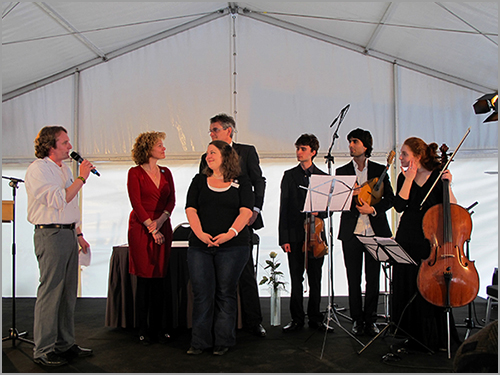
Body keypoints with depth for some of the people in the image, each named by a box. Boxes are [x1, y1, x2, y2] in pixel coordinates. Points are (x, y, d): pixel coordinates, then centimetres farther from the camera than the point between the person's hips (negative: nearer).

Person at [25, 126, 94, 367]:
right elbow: (59, 201, -20)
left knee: (68, 292, 11)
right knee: (50, 292, -5)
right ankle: (43, 350, 4)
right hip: (50, 235, -9)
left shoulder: (64, 169, 18)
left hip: (68, 233, 9)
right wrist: (81, 178, -15)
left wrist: (78, 234, 20)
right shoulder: (38, 169, -9)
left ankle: (65, 344, 21)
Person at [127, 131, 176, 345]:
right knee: (144, 279, -2)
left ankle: (158, 329, 12)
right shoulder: (135, 172, -2)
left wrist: (161, 220, -11)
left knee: (159, 280, 5)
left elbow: (172, 200, 6)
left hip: (163, 228, 4)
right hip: (141, 229, -4)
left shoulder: (166, 173, 14)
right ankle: (144, 331, 7)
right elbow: (136, 203, -8)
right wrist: (151, 228, -12)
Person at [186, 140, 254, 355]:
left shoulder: (241, 182, 7)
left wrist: (231, 233, -21)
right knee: (202, 293, 2)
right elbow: (191, 210, 3)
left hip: (233, 246, -2)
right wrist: (200, 233, -14)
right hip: (200, 246, 2)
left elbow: (246, 212, -4)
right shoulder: (199, 181, 14)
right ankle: (200, 341, 13)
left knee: (225, 293, 2)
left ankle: (223, 341, 13)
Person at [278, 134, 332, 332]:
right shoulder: (289, 175, 7)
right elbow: (284, 207, 2)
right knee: (296, 279, 4)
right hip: (295, 235, 0)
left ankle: (315, 318, 18)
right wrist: (284, 238, -5)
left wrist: (318, 211, -14)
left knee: (315, 279, 6)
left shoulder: (323, 177, 8)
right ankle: (297, 319, 14)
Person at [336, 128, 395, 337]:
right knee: (354, 279, 3)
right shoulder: (342, 171, 9)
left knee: (373, 278, 3)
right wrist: (350, 195, -15)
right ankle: (357, 319, 15)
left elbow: (389, 199, 6)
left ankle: (370, 319, 16)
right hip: (351, 232, 1)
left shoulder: (379, 170, 8)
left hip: (375, 231, 0)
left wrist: (373, 208, -11)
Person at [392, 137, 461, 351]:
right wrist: (409, 177, -10)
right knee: (407, 288, 7)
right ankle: (412, 336, 23)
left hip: (430, 240, -3)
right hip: (407, 241, 3)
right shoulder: (404, 177, 5)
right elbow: (399, 205, -10)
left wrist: (448, 185, -17)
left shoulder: (438, 176, -3)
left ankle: (433, 338, 20)